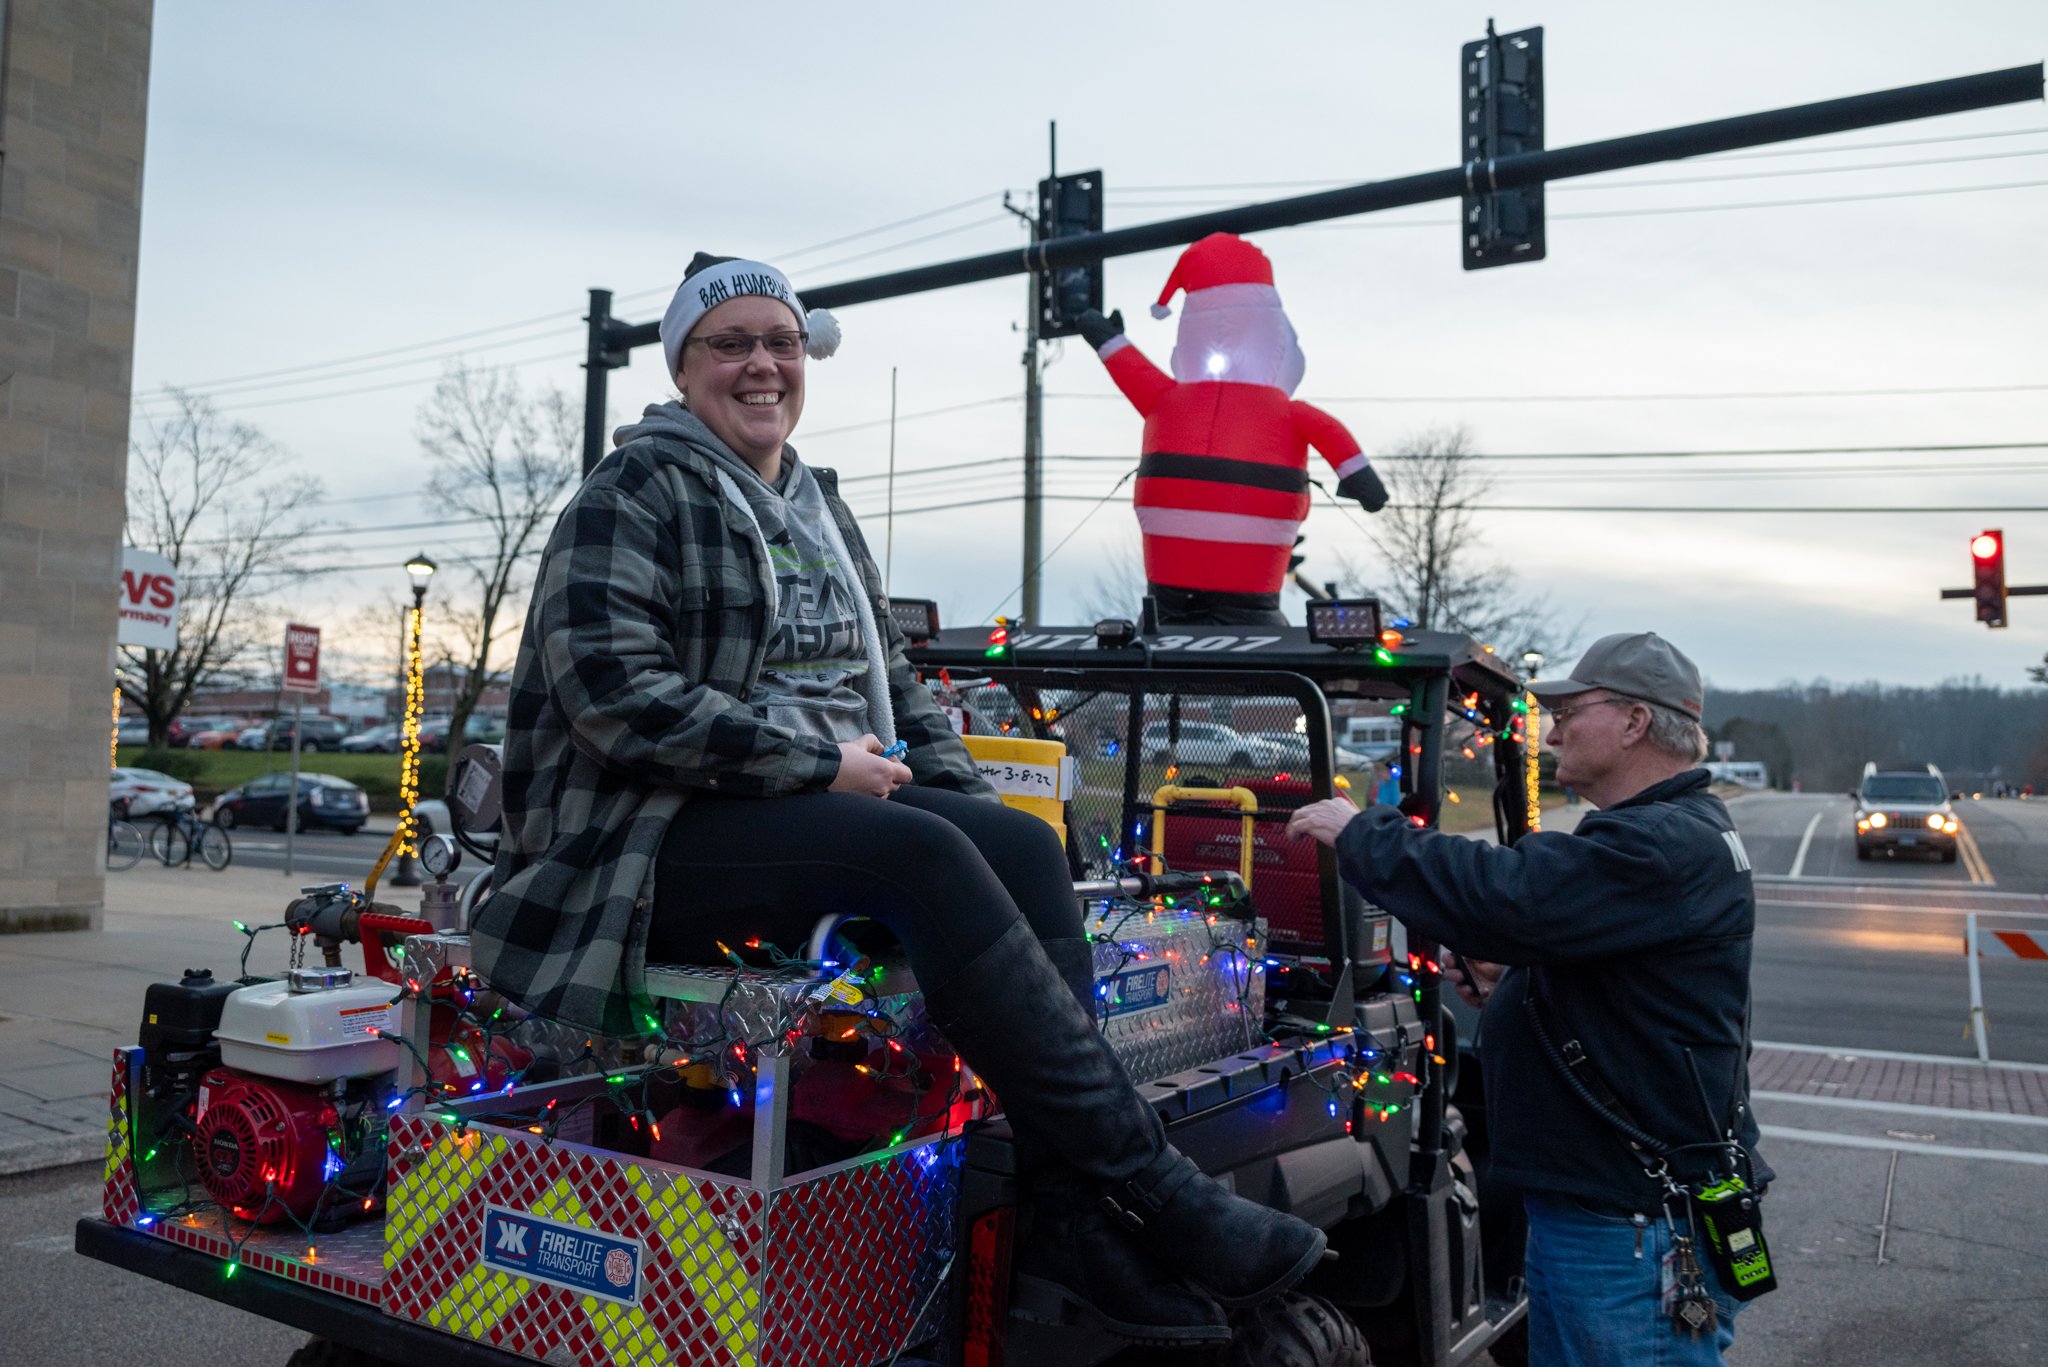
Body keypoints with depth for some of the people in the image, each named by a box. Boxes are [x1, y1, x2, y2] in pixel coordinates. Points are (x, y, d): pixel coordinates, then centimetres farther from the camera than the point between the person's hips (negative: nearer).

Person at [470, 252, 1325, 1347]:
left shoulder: (821, 514, 22)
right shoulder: (639, 491, -2)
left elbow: (889, 678, 24)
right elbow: (611, 689, -16)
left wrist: (959, 788, 5)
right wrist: (817, 761, -18)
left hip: (828, 803, 7)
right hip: (664, 843, -7)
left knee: (1023, 844, -19)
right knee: (926, 854, -31)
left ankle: (1076, 1221, -23)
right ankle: (1149, 1187, -28)